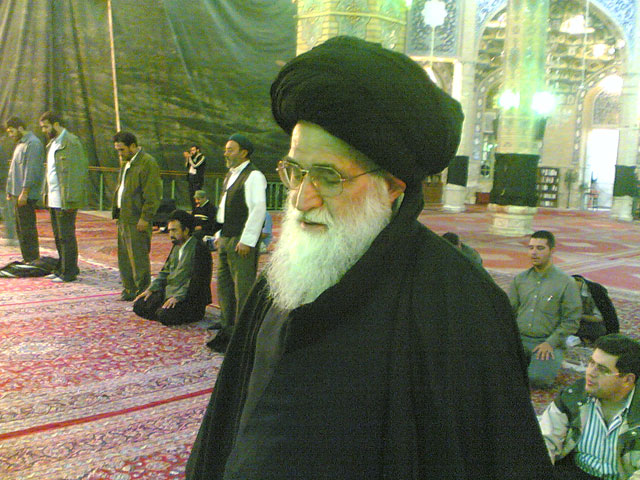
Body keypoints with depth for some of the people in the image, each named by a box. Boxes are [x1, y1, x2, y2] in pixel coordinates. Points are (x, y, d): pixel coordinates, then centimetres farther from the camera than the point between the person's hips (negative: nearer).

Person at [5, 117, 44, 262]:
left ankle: (32, 260, -2)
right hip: (17, 195, 10)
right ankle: (27, 260, 18)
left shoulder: (33, 143, -12)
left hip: (26, 196, -10)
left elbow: (31, 170, -19)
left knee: (27, 229, -7)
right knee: (20, 229, 12)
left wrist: (24, 192, -22)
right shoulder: (20, 144, 20)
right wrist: (10, 192, 20)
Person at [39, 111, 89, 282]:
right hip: (53, 199, 9)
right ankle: (62, 269, 23)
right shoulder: (52, 143, 18)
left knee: (66, 236, -4)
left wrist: (70, 199, -21)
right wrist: (47, 194, 15)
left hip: (65, 200, -9)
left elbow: (79, 171, -17)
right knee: (58, 236, 14)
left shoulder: (71, 142, -12)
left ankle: (69, 272, 4)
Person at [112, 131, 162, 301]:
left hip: (137, 220, -10)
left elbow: (152, 195, -18)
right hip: (124, 218, 10)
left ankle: (142, 291, 3)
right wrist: (116, 211, 19)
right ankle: (129, 290, 23)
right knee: (124, 257, 13)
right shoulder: (126, 164, 19)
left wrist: (145, 217, -20)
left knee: (138, 257, -5)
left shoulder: (148, 163, -13)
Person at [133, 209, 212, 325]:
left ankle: (195, 314, -3)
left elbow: (196, 280, -20)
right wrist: (151, 289, 7)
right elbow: (165, 271, 21)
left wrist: (178, 297, -26)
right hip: (169, 292, 9)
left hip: (190, 298, -8)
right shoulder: (176, 246, 15)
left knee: (164, 315, -30)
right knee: (139, 306, -2)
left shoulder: (199, 248, -14)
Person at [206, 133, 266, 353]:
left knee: (243, 289, -5)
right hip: (226, 240, 10)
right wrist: (220, 235, 20)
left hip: (242, 242, -10)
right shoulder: (231, 175, 19)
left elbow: (258, 209, -19)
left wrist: (246, 240, -22)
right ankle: (227, 331, 27)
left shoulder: (253, 176, -11)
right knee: (224, 287, 15)